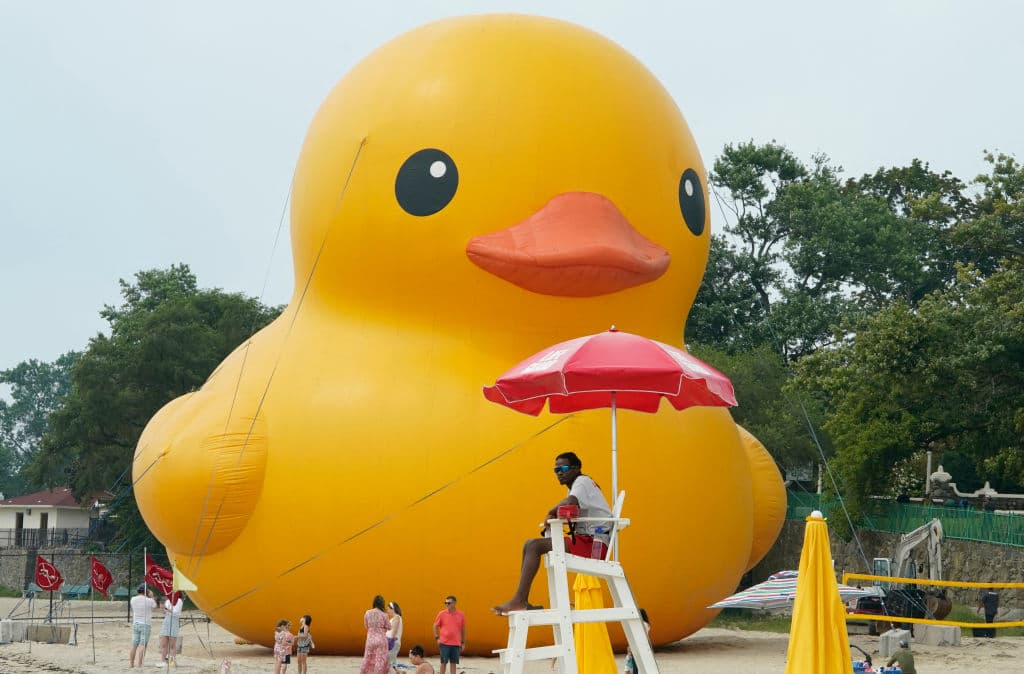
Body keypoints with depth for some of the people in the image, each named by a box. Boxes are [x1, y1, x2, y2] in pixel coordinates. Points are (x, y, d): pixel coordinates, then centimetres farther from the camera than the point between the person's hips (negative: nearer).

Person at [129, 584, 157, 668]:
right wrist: (151, 597, 13)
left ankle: (131, 663, 13)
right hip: (145, 624, -4)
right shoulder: (149, 601, -13)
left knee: (134, 645, 10)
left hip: (135, 624, 4)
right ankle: (140, 664, -7)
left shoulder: (133, 599, -1)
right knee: (143, 645, -4)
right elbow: (155, 606, 9)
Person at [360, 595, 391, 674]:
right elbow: (388, 627, -1)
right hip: (381, 639, -3)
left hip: (370, 639, 3)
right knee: (380, 661, 3)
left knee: (367, 660, 15)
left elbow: (366, 626, 8)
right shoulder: (384, 615, -12)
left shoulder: (367, 613, -3)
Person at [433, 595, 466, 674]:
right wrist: (437, 638, -1)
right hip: (444, 643, -1)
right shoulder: (442, 614, -1)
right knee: (443, 662, 1)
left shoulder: (461, 615, 3)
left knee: (453, 663, 4)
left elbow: (463, 629, 11)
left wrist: (463, 643, 11)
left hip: (456, 644, 1)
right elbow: (435, 626, 8)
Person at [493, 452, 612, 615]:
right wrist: (554, 516, -3)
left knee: (534, 546, -19)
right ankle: (522, 601, -1)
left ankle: (518, 601, -24)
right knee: (530, 545, 8)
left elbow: (570, 502, -28)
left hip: (594, 542, -10)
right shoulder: (578, 485, 25)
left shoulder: (583, 481, -7)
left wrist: (552, 512, -11)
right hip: (585, 541, 10)